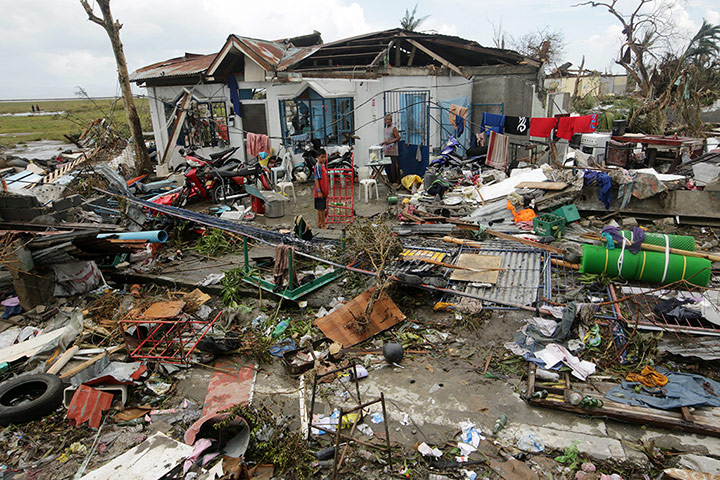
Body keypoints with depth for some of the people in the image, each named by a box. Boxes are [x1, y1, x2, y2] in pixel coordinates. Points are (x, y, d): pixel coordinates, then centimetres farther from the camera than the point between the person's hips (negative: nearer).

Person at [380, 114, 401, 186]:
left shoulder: (393, 128, -3)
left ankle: (395, 181, -2)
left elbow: (398, 137, -8)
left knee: (393, 167, -9)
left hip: (393, 151, -7)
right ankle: (390, 180, 15)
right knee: (387, 167, 5)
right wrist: (383, 143, 11)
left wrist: (390, 142, -17)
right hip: (386, 151, 7)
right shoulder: (384, 130, 19)